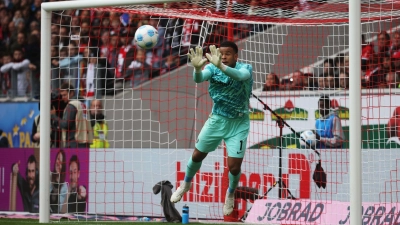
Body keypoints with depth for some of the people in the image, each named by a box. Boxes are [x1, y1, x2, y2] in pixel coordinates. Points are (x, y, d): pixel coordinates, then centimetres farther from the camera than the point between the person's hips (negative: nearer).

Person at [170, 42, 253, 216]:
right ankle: (186, 184, 42)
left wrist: (220, 66, -64)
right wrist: (197, 68, -59)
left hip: (238, 124, -2)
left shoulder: (245, 68, -20)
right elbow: (198, 78, -34)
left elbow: (240, 76, -45)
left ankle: (230, 194, 27)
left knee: (234, 166, -5)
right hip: (216, 120, 2)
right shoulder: (212, 68, -14)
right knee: (197, 155, 11)